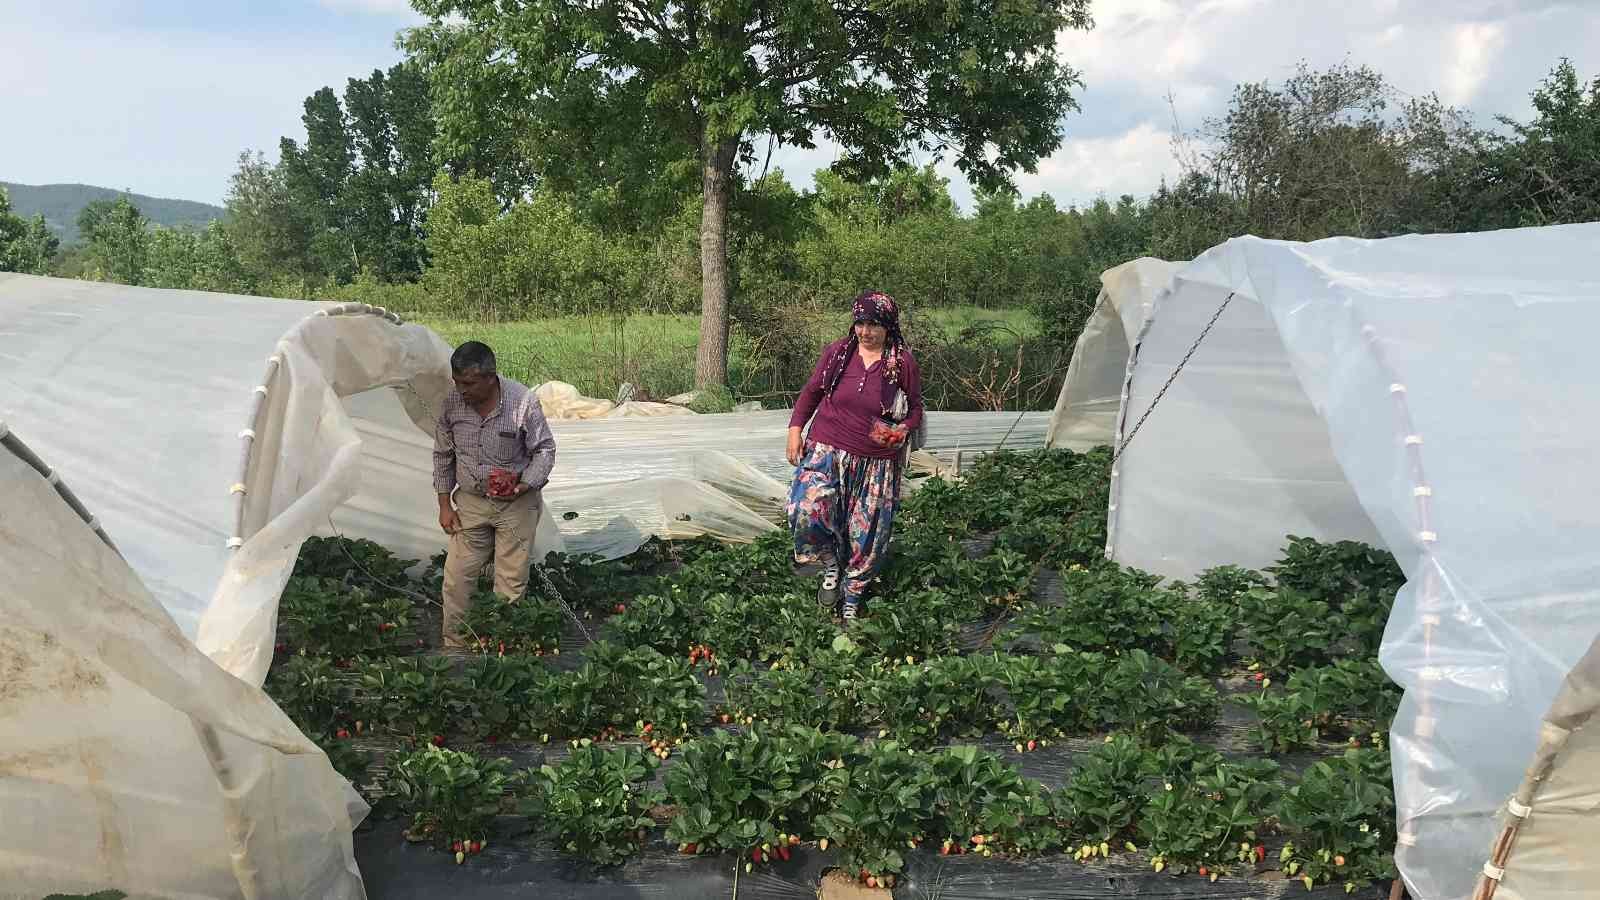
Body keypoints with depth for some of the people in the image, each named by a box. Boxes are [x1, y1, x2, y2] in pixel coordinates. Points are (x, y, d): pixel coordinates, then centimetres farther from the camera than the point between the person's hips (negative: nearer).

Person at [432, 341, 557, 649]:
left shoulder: (524, 402, -18)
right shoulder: (452, 404, -6)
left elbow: (545, 450, -7)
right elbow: (443, 455, 7)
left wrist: (524, 485, -22)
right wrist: (444, 505, 4)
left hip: (516, 503, -3)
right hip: (470, 501, 3)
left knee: (511, 583, 2)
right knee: (457, 577, 3)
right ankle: (454, 648, 17)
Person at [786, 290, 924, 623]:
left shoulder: (903, 362, -4)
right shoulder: (837, 352, -1)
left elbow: (915, 409, 6)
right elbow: (811, 392, 11)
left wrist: (903, 430, -14)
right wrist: (795, 429, 1)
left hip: (876, 463, 0)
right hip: (827, 451, 0)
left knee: (866, 534, 5)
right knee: (807, 510, -24)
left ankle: (852, 599, 29)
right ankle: (831, 566, 5)